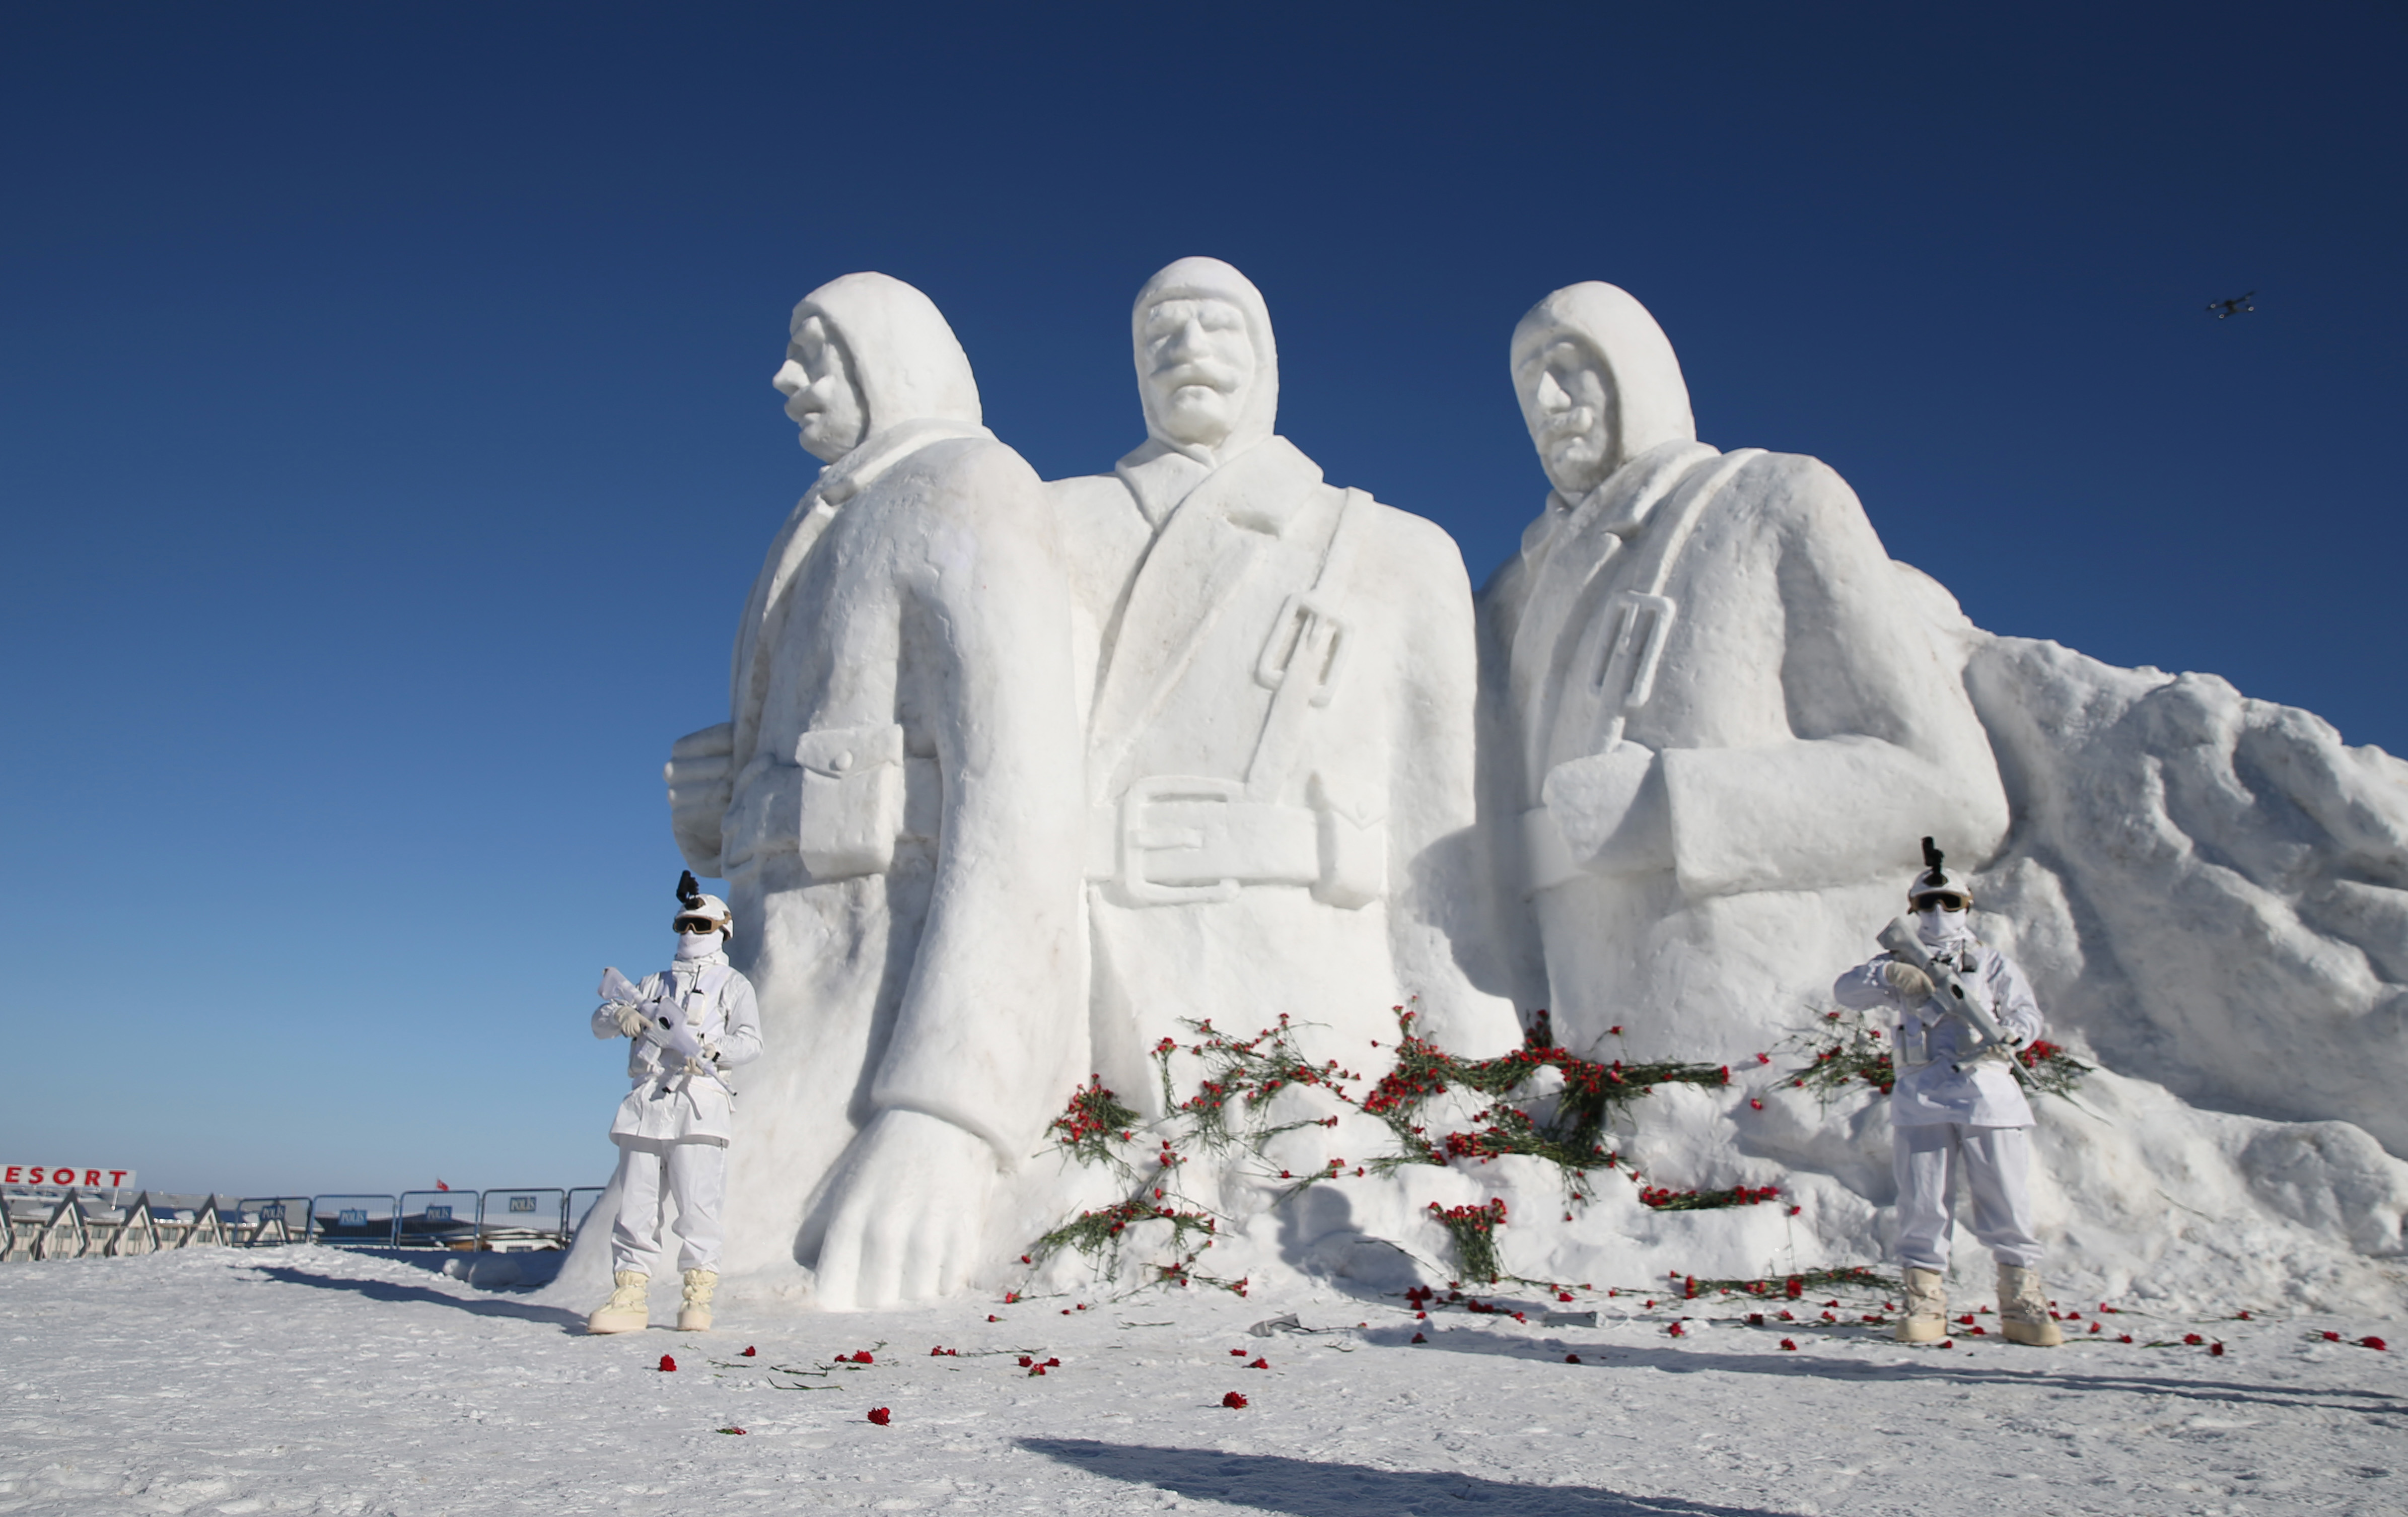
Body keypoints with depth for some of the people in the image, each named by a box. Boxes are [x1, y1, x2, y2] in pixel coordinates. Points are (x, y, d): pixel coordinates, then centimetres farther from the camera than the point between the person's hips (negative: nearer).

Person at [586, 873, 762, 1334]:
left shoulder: (732, 984, 14)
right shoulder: (655, 983, 27)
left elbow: (751, 1041, 0)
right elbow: (600, 1022, 17)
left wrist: (711, 1050, -20)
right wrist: (619, 1017, -7)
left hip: (699, 1104, -4)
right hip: (646, 1105, 4)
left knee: (697, 1206, -9)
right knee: (636, 1205, 0)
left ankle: (698, 1299, -3)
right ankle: (631, 1297, 3)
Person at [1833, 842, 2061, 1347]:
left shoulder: (1992, 963, 16)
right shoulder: (1901, 964, 17)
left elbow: (2028, 1012, 3)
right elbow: (1847, 990, 2)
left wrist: (2010, 1032, -21)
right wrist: (1888, 975, -18)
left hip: (1987, 1092, 0)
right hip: (1921, 1097, 0)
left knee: (2007, 1205, -1)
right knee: (1922, 1206, 0)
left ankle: (2022, 1303, 8)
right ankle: (1925, 1302, 8)